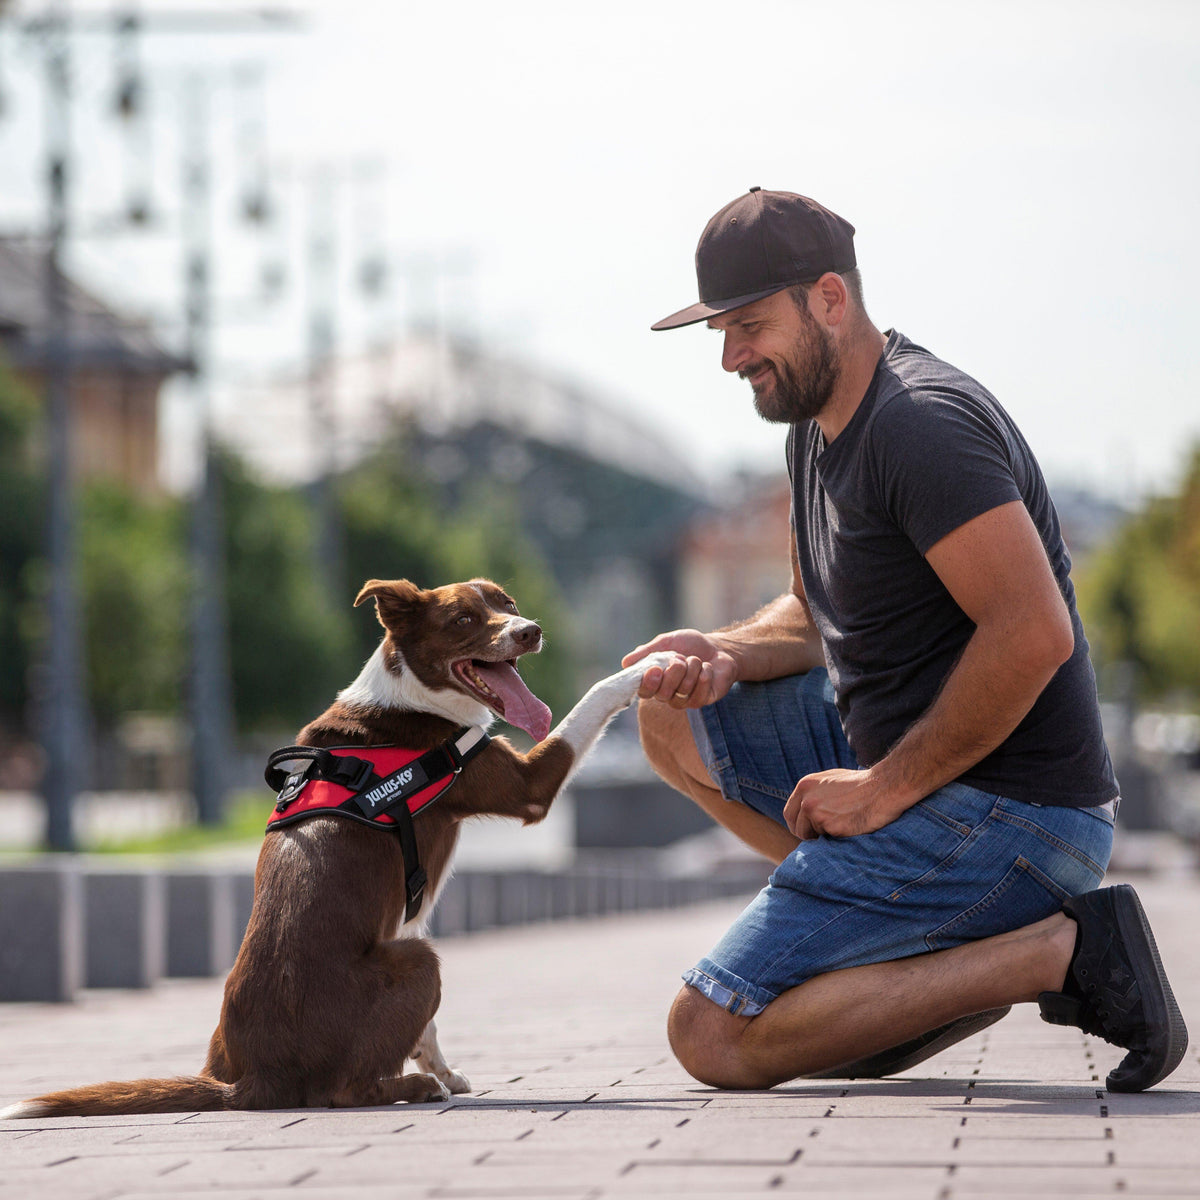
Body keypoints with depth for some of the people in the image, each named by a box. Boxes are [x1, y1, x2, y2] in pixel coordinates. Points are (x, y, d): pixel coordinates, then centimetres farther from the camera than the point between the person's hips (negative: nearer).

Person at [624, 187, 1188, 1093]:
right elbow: (822, 616, 24)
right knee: (672, 712, 19)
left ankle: (1057, 953, -11)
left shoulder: (922, 424, -20)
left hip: (1006, 814, -11)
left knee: (713, 1039, -13)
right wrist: (729, 655, 1)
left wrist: (886, 789, -20)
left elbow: (1035, 634, -29)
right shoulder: (821, 419, 12)